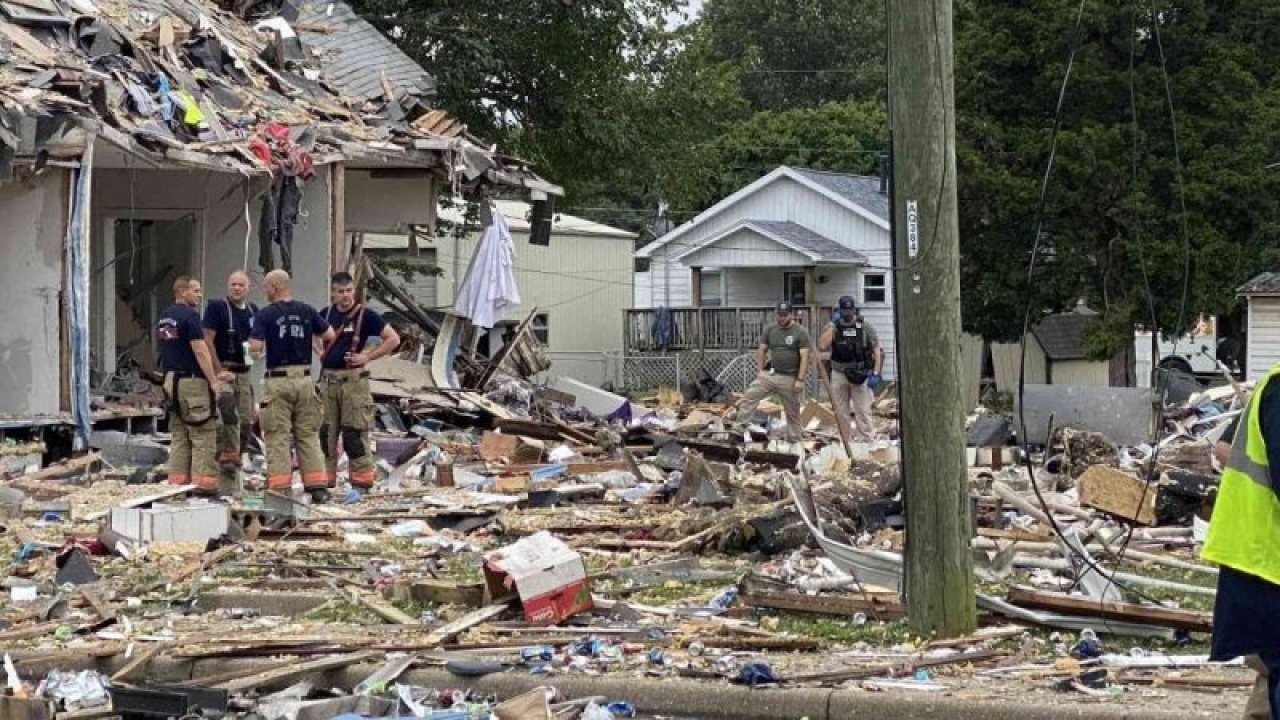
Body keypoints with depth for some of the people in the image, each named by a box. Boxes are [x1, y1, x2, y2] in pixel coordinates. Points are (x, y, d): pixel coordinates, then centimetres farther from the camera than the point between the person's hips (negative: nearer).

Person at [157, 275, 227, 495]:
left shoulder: (164, 318, 14)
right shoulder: (189, 315, -13)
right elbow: (200, 350, -18)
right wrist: (213, 380, -14)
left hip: (171, 380, 9)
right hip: (192, 380, -8)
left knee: (179, 435, 11)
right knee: (202, 435, -6)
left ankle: (177, 481, 9)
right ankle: (204, 482, -9)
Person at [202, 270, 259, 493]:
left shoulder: (253, 310, 12)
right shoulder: (217, 307, -8)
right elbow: (207, 340, -14)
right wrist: (218, 371, -18)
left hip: (244, 373, 7)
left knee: (247, 422, 10)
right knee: (228, 420, -17)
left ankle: (235, 462, 25)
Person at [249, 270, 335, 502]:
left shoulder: (265, 314, -8)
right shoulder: (307, 311, 4)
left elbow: (255, 347, -16)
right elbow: (329, 335, 7)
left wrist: (261, 347, 7)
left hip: (278, 380, -4)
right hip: (304, 378, 4)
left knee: (278, 437, 0)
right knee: (308, 435, 10)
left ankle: (280, 488, -3)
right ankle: (318, 486, 5)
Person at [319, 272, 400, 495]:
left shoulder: (365, 315, -6)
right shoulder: (327, 314, 9)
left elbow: (393, 339, -7)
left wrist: (367, 356, -10)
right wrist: (320, 352, 13)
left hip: (353, 379, -5)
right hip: (328, 379, 5)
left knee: (354, 433, -5)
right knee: (326, 432, 9)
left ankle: (361, 481, -1)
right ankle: (325, 479, 17)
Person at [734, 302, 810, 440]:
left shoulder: (801, 332, -7)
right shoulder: (770, 330, 6)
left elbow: (804, 357, -11)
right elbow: (762, 350, 13)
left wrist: (800, 380, -16)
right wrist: (760, 370, 3)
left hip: (790, 378, -3)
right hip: (769, 375, 3)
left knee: (792, 412, 7)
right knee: (749, 397, -11)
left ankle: (794, 440, 17)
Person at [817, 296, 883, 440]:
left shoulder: (865, 328, 0)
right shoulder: (832, 328, 2)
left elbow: (876, 351, 2)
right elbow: (822, 346, -13)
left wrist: (875, 374, -7)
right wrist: (833, 325, -13)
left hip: (861, 375, -2)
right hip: (839, 374, 2)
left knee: (863, 412, -3)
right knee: (840, 413, 9)